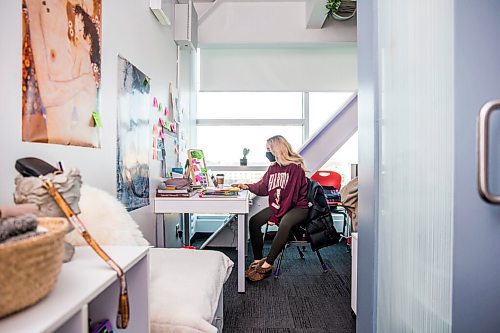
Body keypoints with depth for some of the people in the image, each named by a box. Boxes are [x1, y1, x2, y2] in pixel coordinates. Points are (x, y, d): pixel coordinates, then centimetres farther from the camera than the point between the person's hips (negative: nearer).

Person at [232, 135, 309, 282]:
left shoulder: (295, 167, -15)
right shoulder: (272, 167, 9)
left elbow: (291, 195, -20)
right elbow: (262, 187, 12)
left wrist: (276, 216, -21)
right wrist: (247, 186, -3)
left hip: (297, 207, -7)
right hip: (277, 206, 7)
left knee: (285, 223, -37)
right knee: (254, 221, -12)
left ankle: (268, 264, -28)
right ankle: (258, 260, -10)